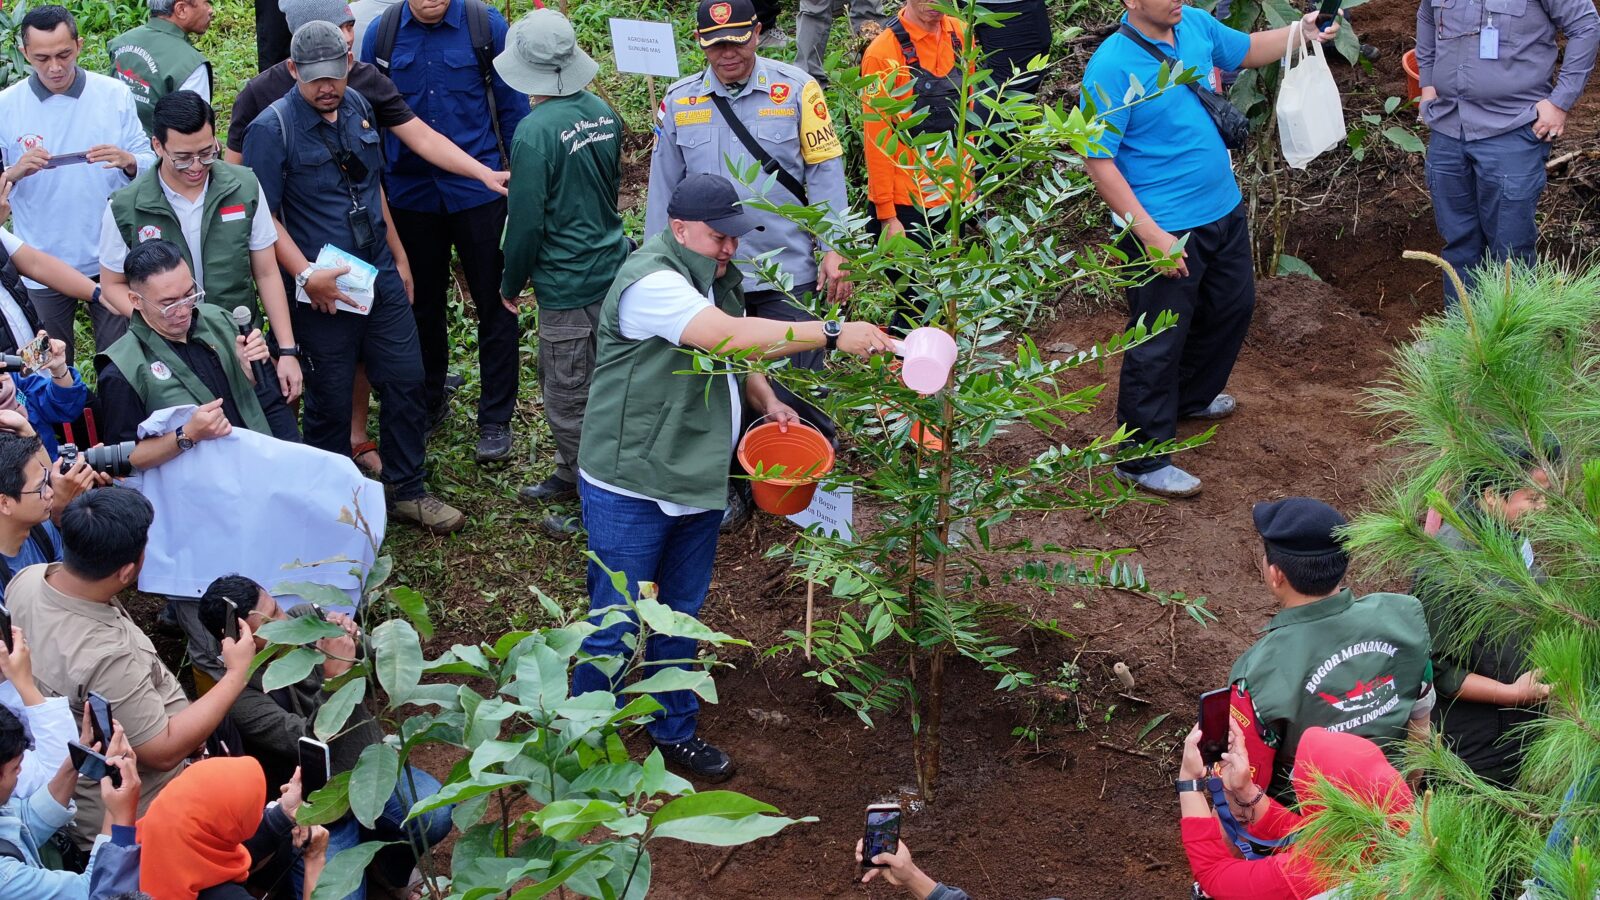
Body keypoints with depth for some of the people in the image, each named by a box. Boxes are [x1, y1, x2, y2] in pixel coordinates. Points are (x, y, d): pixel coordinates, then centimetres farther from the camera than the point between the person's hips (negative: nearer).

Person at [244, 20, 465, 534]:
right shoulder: (273, 129, -15)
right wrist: (307, 275, -23)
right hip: (324, 293, -6)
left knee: (406, 381, 9)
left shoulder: (356, 107, 5)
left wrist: (397, 257, 18)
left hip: (380, 279, 6)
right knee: (331, 401, 5)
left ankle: (409, 493, 23)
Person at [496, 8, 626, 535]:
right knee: (558, 381, 24)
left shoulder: (535, 132, -21)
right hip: (610, 269, 8)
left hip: (568, 286, -8)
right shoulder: (603, 114, 2)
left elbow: (526, 222, -17)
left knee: (569, 398, 5)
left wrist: (511, 284, -1)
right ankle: (570, 475, 37)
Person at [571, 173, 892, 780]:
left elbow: (734, 354, 24)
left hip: (696, 483, 9)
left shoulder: (716, 277, 9)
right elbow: (731, 337, -34)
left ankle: (674, 730, 34)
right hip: (630, 488, -9)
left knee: (680, 616, 19)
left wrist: (766, 400, 4)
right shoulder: (650, 284, -23)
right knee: (616, 625, 0)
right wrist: (833, 335, -35)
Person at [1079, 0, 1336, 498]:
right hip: (1164, 231, -8)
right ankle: (1141, 458, 13)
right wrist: (1150, 234, -25)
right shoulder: (1111, 67, -23)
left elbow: (1248, 50, 19)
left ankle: (1190, 397, 49)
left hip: (1223, 209, 8)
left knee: (1233, 306, 25)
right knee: (1158, 344, 0)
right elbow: (1099, 162, -23)